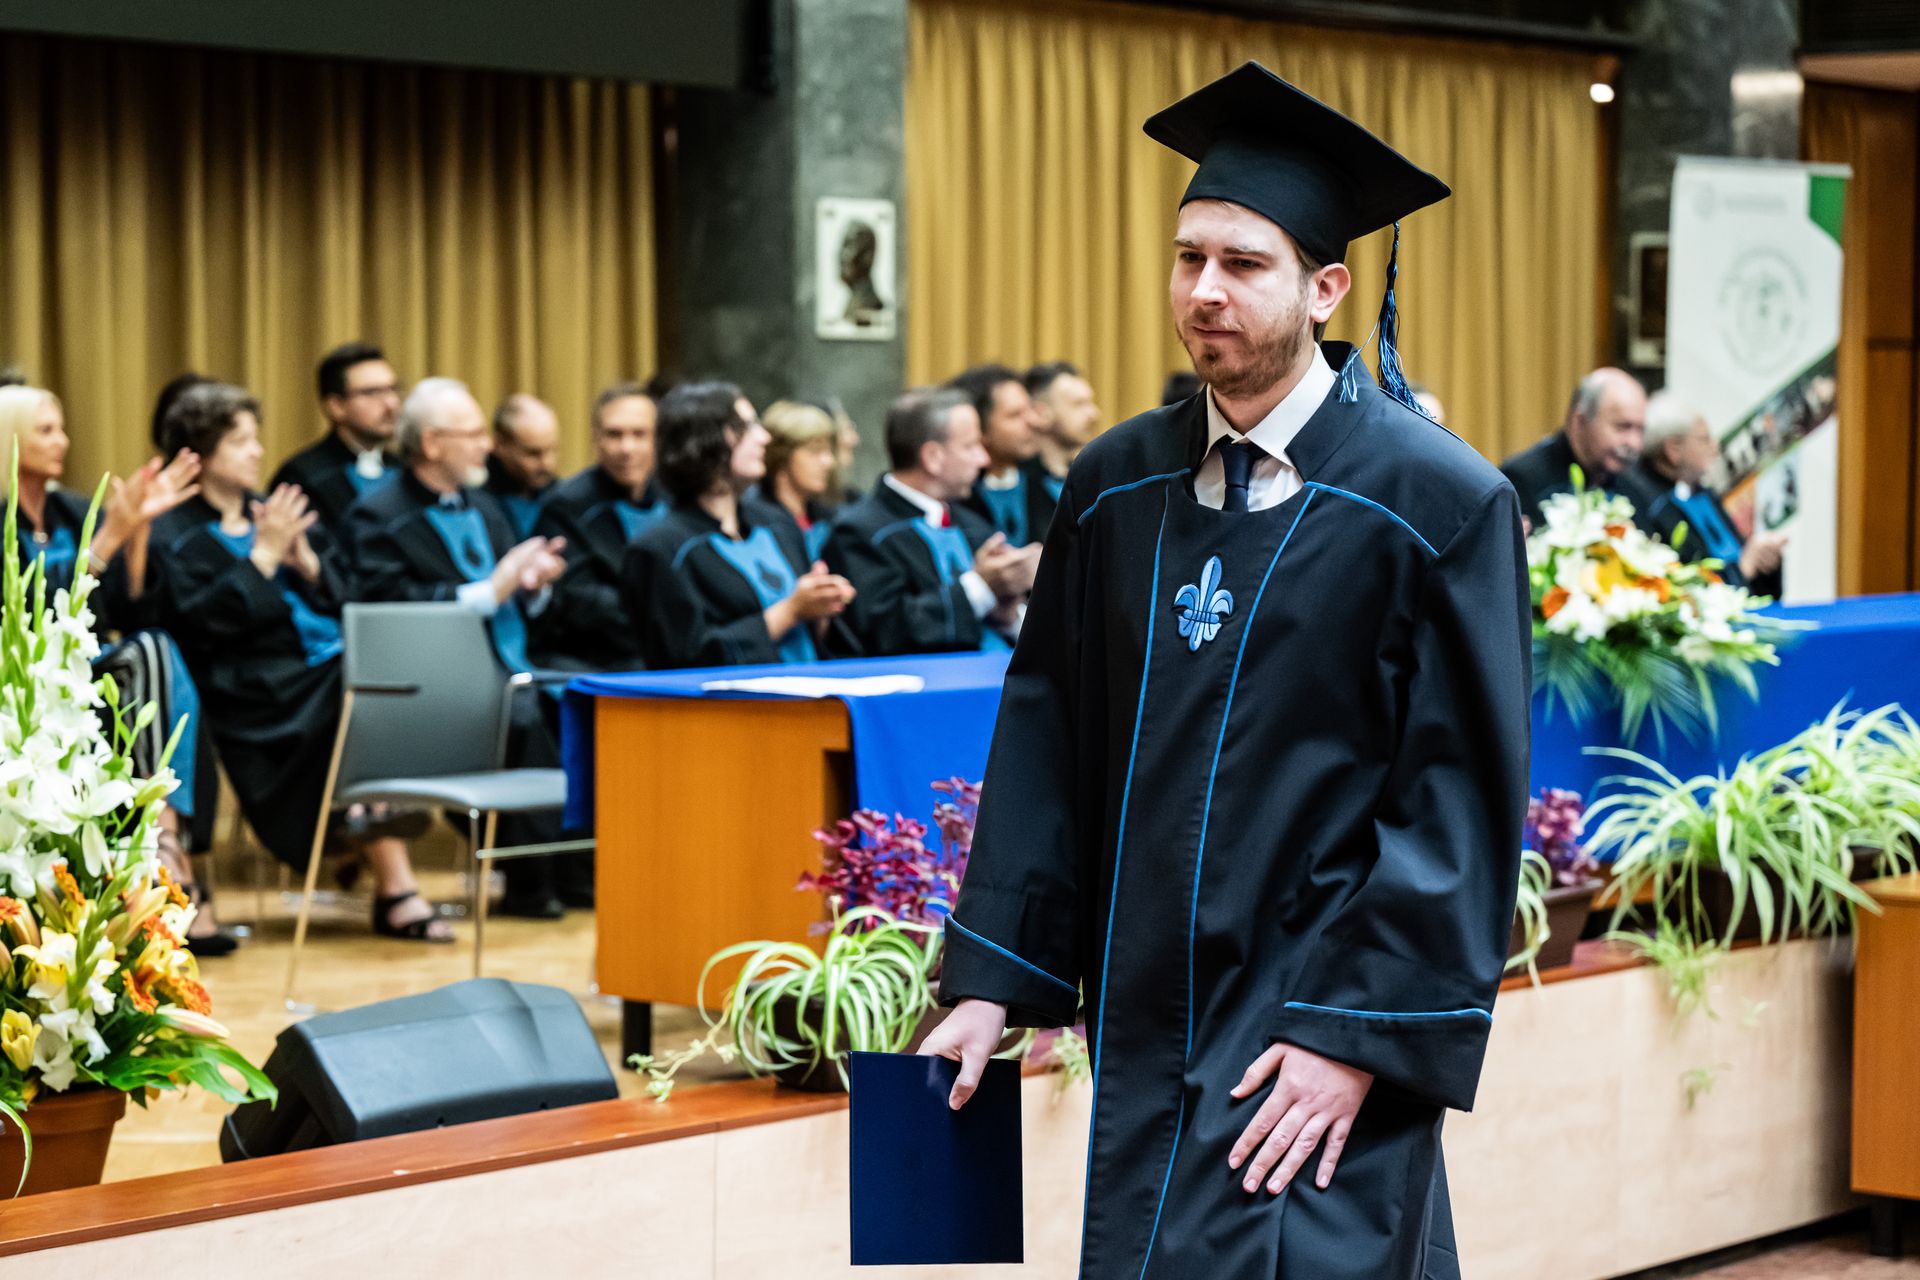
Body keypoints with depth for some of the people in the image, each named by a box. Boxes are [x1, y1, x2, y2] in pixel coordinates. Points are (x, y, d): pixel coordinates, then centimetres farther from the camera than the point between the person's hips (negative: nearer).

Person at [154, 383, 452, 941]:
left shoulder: (275, 511, 24)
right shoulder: (175, 534, 3)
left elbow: (344, 592, 19)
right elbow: (201, 622, -12)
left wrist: (308, 564, -1)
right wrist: (262, 556, -12)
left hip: (326, 660, 6)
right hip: (254, 689, -6)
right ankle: (396, 889, -26)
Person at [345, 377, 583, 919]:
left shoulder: (482, 506, 21)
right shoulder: (378, 517, -3)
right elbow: (391, 605, -17)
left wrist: (534, 582, -1)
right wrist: (491, 591, -20)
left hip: (510, 665, 7)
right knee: (521, 713, -32)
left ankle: (578, 868, -14)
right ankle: (529, 883, -22)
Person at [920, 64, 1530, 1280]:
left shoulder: (1437, 501, -9)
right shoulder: (1117, 488, 6)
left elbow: (1462, 800, -11)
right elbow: (1045, 744, 9)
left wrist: (1357, 1035, -16)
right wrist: (991, 982, 3)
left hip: (1320, 1046, -5)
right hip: (1148, 1032, 5)